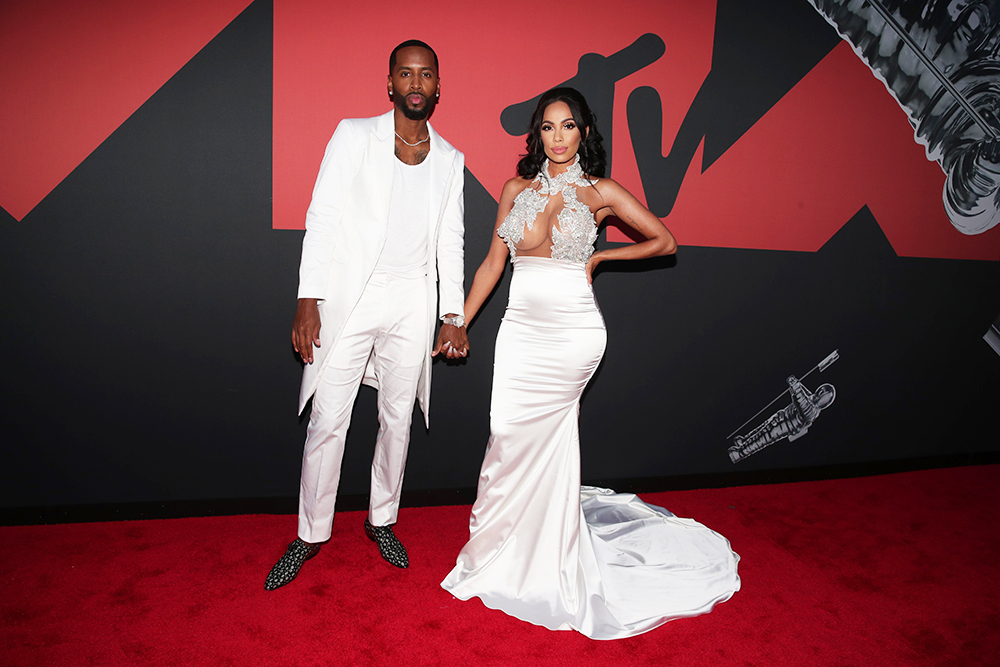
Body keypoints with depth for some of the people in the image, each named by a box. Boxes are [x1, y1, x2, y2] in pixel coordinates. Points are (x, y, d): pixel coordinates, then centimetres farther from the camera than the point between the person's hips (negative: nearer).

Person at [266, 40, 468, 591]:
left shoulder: (450, 161, 9)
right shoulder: (354, 135, 0)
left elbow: (450, 241, 12)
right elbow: (322, 217, -5)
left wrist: (453, 315, 5)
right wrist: (308, 301, -12)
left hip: (412, 303, 3)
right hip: (348, 296, -2)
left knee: (397, 420, 11)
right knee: (327, 421, 0)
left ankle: (382, 520, 30)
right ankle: (311, 534, 18)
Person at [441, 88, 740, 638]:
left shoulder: (601, 192, 2)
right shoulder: (516, 189, 10)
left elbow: (666, 242, 8)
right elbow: (492, 264, 10)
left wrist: (599, 257, 3)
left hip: (573, 333, -3)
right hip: (521, 327, 3)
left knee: (523, 434, -5)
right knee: (545, 444, 4)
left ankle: (500, 552, 17)